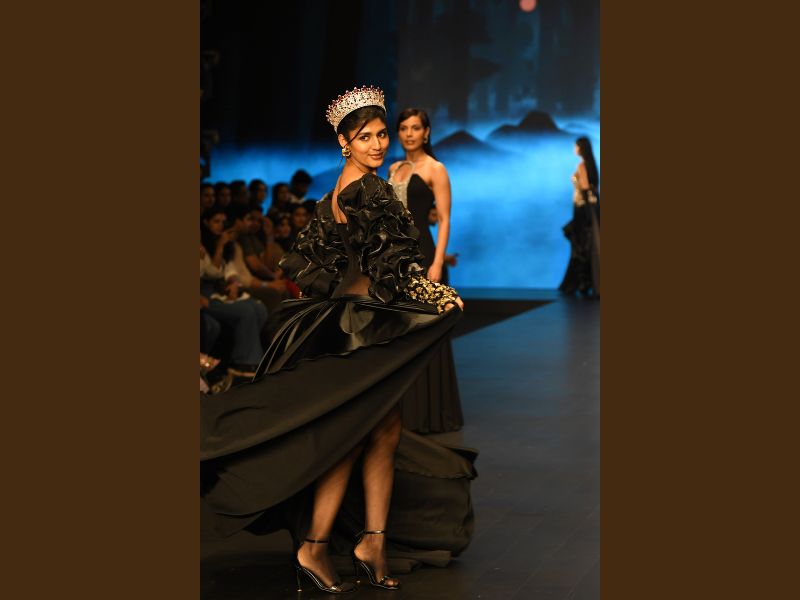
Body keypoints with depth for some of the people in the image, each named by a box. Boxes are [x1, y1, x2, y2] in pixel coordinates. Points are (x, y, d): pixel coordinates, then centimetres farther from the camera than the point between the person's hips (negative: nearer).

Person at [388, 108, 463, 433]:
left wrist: (437, 262, -20)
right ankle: (401, 407, 18)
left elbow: (444, 220, -10)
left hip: (420, 253, -7)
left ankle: (431, 413, 2)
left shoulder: (435, 169, -5)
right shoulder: (394, 169, 14)